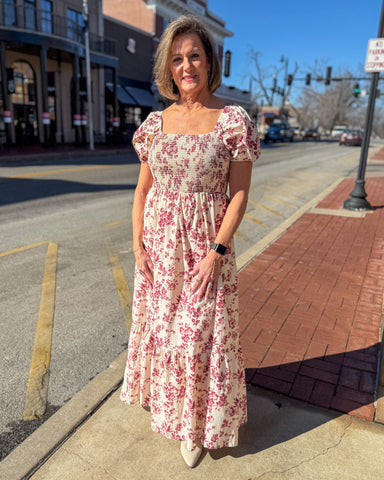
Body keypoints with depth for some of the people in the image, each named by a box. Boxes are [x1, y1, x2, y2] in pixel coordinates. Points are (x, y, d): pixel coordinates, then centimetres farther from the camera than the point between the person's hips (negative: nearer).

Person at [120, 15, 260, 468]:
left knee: (198, 333, 5)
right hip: (158, 243, 4)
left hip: (206, 244, -3)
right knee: (159, 324, 18)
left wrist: (217, 251, -15)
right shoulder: (155, 123, 4)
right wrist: (137, 243, 1)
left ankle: (195, 426, 31)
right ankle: (162, 398, 46)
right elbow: (143, 188, 8)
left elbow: (239, 193, -8)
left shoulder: (234, 120, -7)